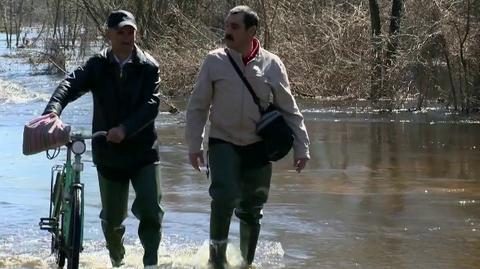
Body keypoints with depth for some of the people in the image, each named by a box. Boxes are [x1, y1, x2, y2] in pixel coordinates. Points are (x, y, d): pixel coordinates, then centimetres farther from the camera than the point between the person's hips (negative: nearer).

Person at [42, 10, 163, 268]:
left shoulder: (148, 66, -4)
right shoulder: (97, 65, -2)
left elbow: (151, 104, -17)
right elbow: (70, 85, -19)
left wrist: (125, 128, -32)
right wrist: (53, 110, -40)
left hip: (143, 150, -1)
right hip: (108, 153, 1)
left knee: (150, 210, -17)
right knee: (112, 218, 13)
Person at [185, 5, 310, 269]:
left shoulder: (271, 64, -3)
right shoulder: (215, 61, -5)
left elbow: (288, 110, 4)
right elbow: (197, 106, 2)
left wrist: (301, 147, 1)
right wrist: (194, 145, -1)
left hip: (257, 146, 2)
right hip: (223, 143, -2)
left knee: (251, 210, 9)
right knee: (225, 197, -23)